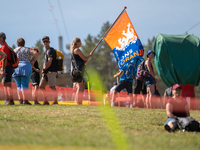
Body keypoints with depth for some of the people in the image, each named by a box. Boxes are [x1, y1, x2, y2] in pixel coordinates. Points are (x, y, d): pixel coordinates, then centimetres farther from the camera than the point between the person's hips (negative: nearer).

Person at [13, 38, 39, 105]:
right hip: (25, 67, -2)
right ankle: (25, 100, -14)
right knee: (24, 85, -5)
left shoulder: (14, 51, 14)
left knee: (19, 85, 7)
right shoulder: (28, 50, 10)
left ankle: (20, 100, -3)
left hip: (16, 68, 2)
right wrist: (32, 62, 0)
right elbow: (36, 54, -5)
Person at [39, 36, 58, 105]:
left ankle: (55, 101, -18)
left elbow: (49, 62, -15)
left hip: (51, 71, -10)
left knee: (52, 86, -17)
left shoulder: (51, 50, -7)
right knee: (41, 86, 8)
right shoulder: (45, 51, 22)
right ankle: (46, 101, 12)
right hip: (46, 72, 10)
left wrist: (44, 69, -5)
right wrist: (43, 72, 7)